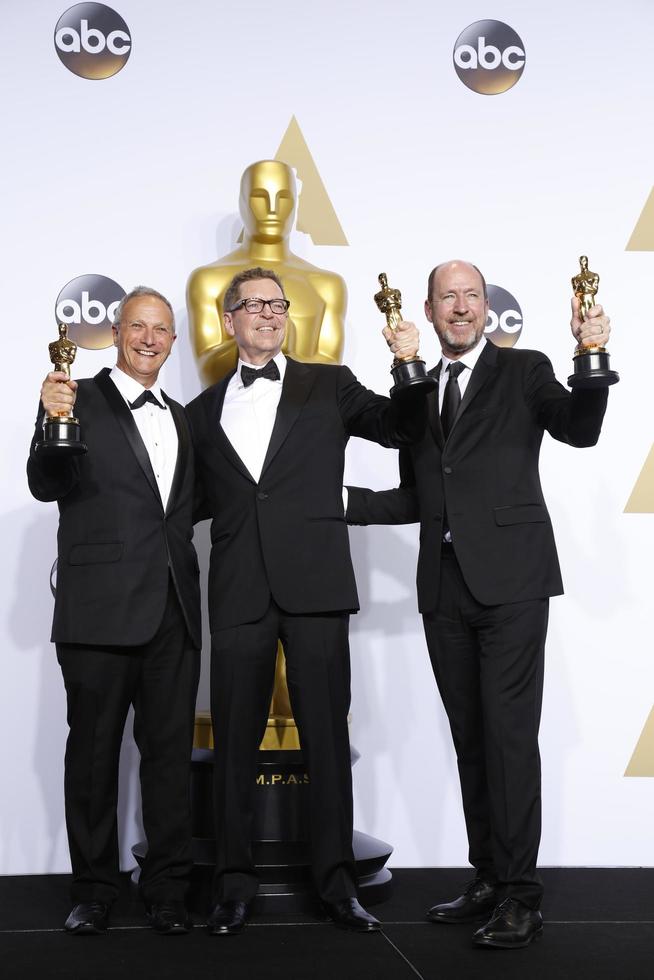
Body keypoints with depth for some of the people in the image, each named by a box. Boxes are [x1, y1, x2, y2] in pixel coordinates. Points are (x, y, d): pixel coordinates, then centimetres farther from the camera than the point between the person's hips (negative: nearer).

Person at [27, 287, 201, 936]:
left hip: (172, 610, 5)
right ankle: (93, 892, 18)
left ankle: (167, 889, 18)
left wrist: (189, 587, 11)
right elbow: (46, 486, -15)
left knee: (170, 751, 8)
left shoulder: (178, 417, 17)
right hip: (100, 610, -5)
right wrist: (52, 422, -33)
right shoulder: (79, 401, -2)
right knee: (94, 752, 6)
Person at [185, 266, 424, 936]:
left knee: (327, 735, 2)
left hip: (314, 583, -1)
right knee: (234, 739, 4)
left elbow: (402, 429, 3)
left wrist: (410, 368, -12)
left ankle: (336, 881, 12)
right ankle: (234, 885, 14)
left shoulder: (329, 385, 11)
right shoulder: (205, 410, 17)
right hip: (239, 592, 2)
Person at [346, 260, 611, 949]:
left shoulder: (523, 371, 4)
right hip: (445, 587, 5)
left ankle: (520, 896, -1)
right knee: (470, 738, 10)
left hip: (509, 580, -5)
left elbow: (580, 430, -13)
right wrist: (341, 499, 8)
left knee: (509, 733, -8)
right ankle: (488, 879, 20)